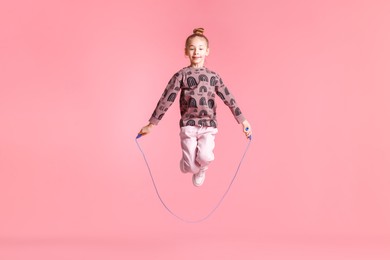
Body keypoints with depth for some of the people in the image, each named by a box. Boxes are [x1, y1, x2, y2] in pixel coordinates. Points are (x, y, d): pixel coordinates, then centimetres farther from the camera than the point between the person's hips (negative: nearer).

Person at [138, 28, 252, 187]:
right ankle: (195, 169, 35)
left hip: (209, 125, 1)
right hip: (188, 125, -1)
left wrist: (243, 121, 3)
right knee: (189, 167, -6)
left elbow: (229, 99, 7)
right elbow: (166, 99, 1)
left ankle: (202, 169, 14)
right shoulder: (181, 75, 2)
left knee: (205, 157, -25)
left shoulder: (213, 76, 8)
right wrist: (152, 124, 0)